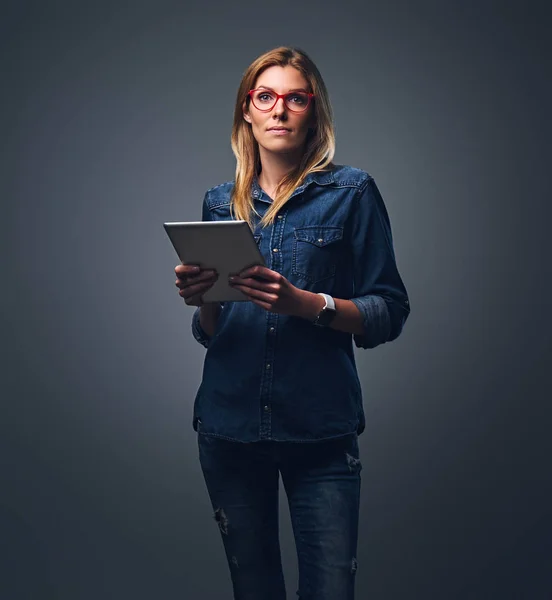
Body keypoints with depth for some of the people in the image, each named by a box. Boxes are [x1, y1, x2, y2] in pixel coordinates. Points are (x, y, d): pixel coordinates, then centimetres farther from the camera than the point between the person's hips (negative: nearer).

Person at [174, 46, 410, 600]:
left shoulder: (351, 192, 0)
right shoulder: (220, 202, 10)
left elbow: (389, 314, -5)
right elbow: (209, 334, 13)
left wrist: (304, 302, -20)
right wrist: (203, 300, -9)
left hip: (320, 430, -3)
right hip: (229, 425, 3)